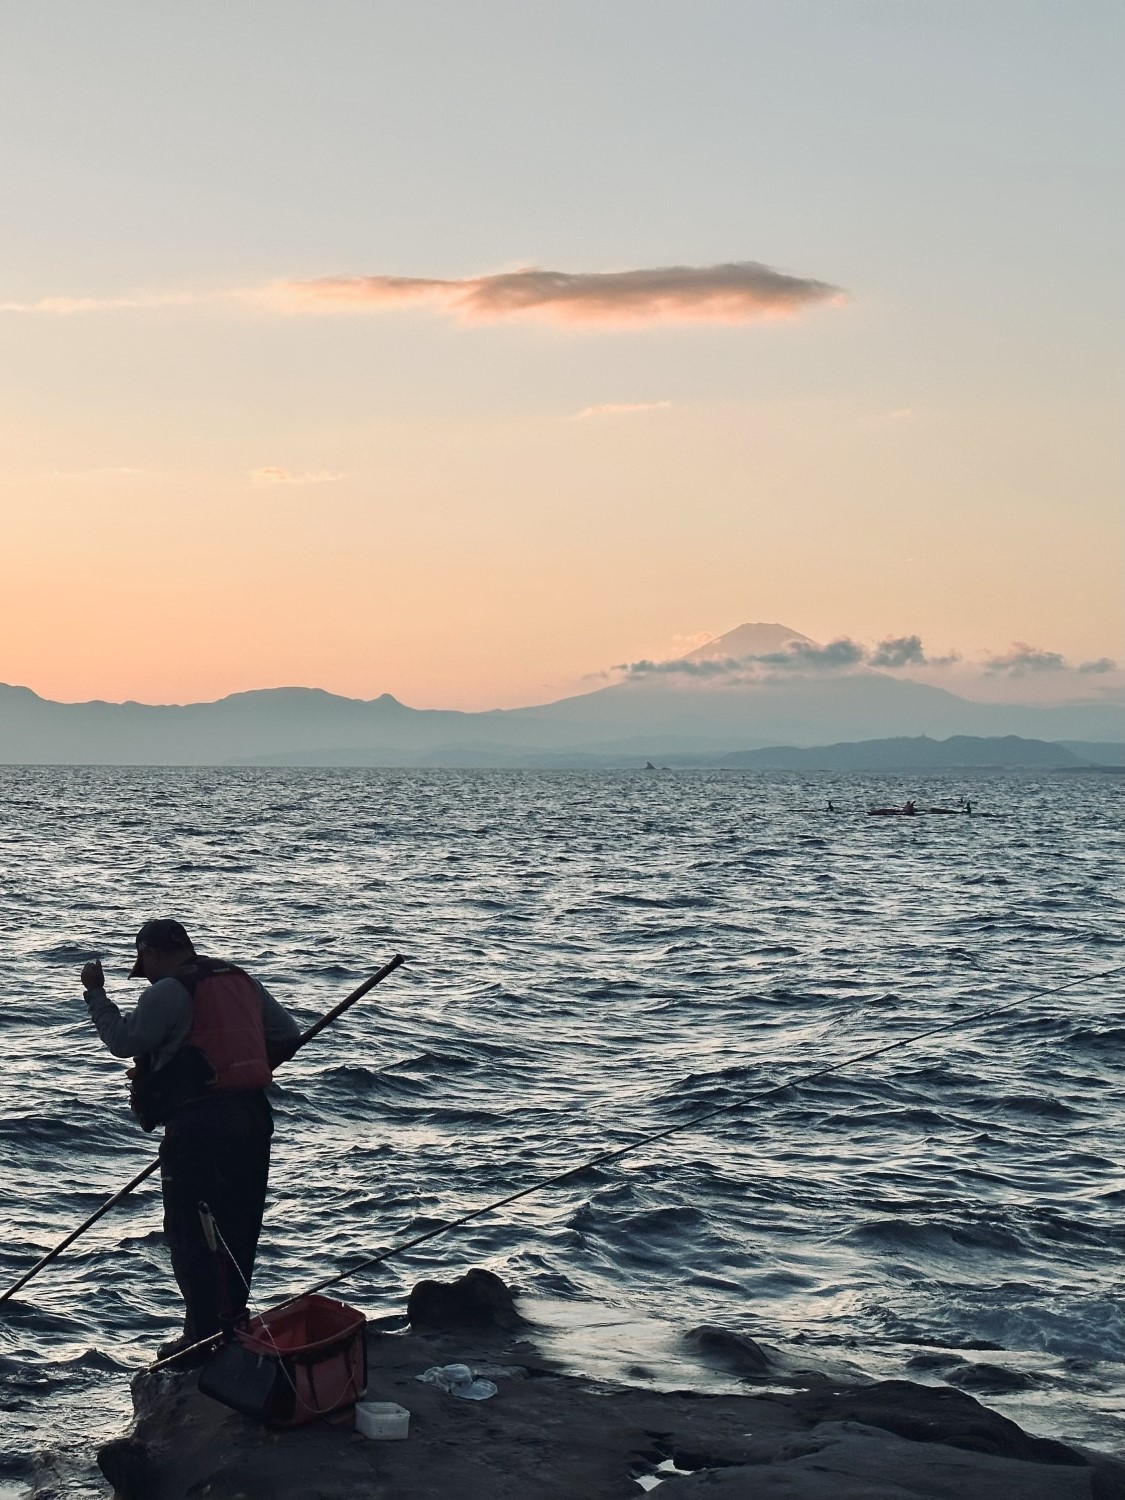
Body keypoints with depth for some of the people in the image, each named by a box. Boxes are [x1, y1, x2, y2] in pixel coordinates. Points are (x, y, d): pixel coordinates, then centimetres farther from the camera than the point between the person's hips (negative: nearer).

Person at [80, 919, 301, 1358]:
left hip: (197, 1123, -8)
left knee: (190, 1233, 1)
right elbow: (287, 1034, 18)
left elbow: (123, 1041, -10)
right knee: (238, 1228, 16)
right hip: (253, 1116, 8)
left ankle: (205, 1338, 1)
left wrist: (95, 993, 1)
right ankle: (234, 1325, 23)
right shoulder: (243, 981, 15)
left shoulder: (168, 992, -8)